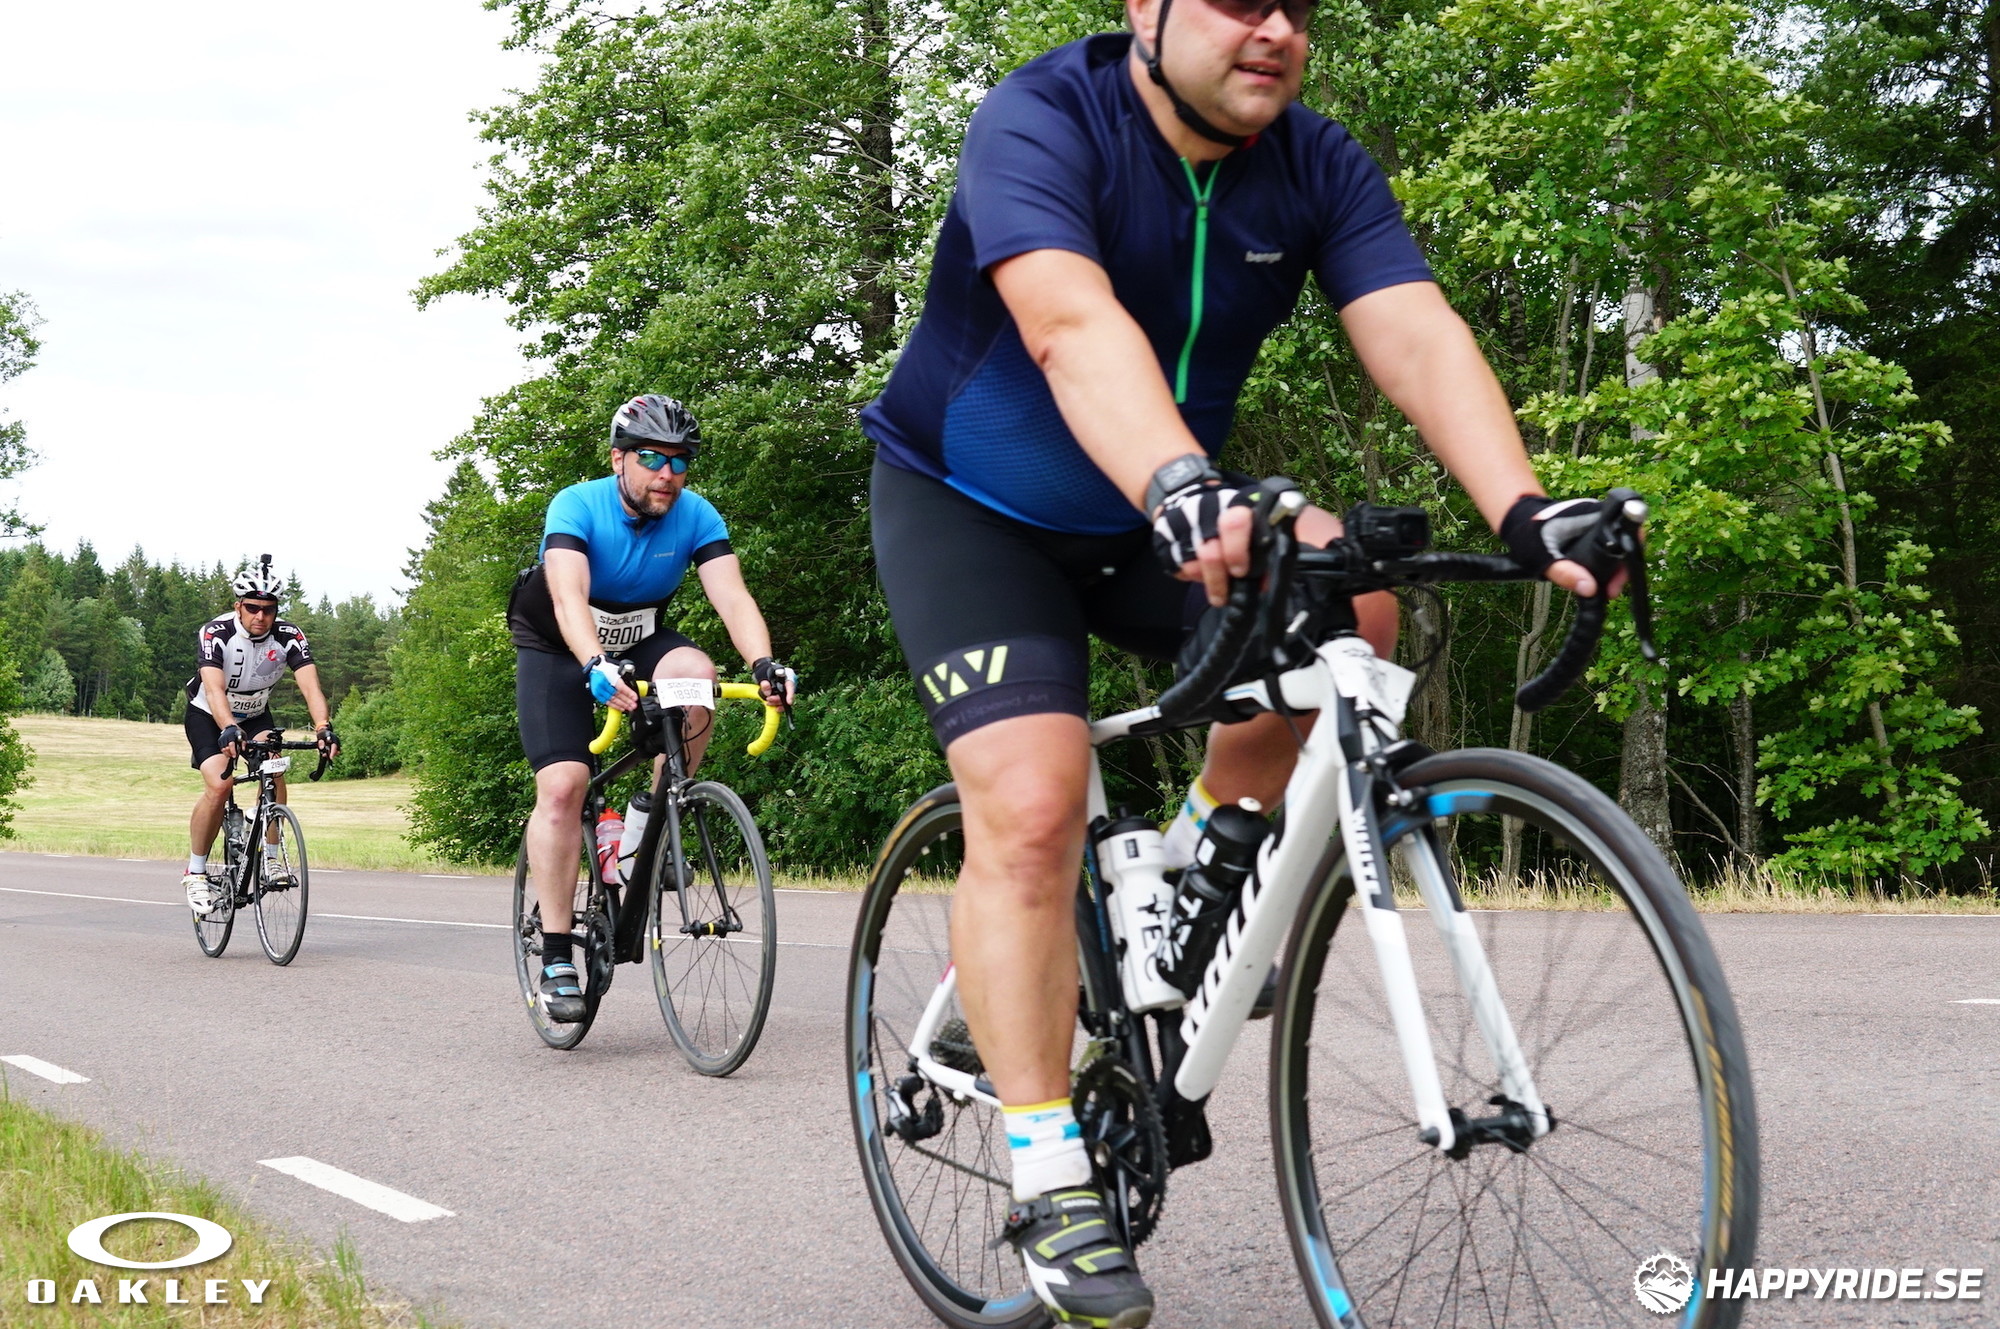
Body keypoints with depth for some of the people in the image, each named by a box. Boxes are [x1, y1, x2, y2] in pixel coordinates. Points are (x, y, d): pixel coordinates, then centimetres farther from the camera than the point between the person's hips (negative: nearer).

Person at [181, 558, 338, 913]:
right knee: (218, 785, -24)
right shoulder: (215, 633, -28)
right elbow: (215, 690, -40)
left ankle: (271, 859, -14)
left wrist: (324, 728, -49)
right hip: (207, 717, -3)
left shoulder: (289, 637, -20)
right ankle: (196, 872, -7)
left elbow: (310, 686, -31)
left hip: (255, 715, 3)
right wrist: (229, 730, -58)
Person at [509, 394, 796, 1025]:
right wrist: (596, 666, -59)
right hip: (557, 649, -3)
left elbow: (732, 595, -28)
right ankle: (556, 960, -15)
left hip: (642, 640, 3)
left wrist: (763, 662, -47)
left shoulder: (697, 517, -17)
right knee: (563, 786, -20)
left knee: (695, 672, -31)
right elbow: (569, 597, -40)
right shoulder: (577, 507, -26)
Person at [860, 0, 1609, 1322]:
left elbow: (1415, 334, -24)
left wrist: (1525, 510, -40)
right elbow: (1072, 323, -43)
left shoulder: (1318, 165, -10)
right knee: (1034, 802, -21)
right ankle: (1051, 1186, -11)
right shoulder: (1042, 121, -25)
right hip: (965, 506, -4)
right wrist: (1183, 489, -60)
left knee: (1347, 603, -21)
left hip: (1151, 514, 5)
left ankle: (1200, 861, 4)